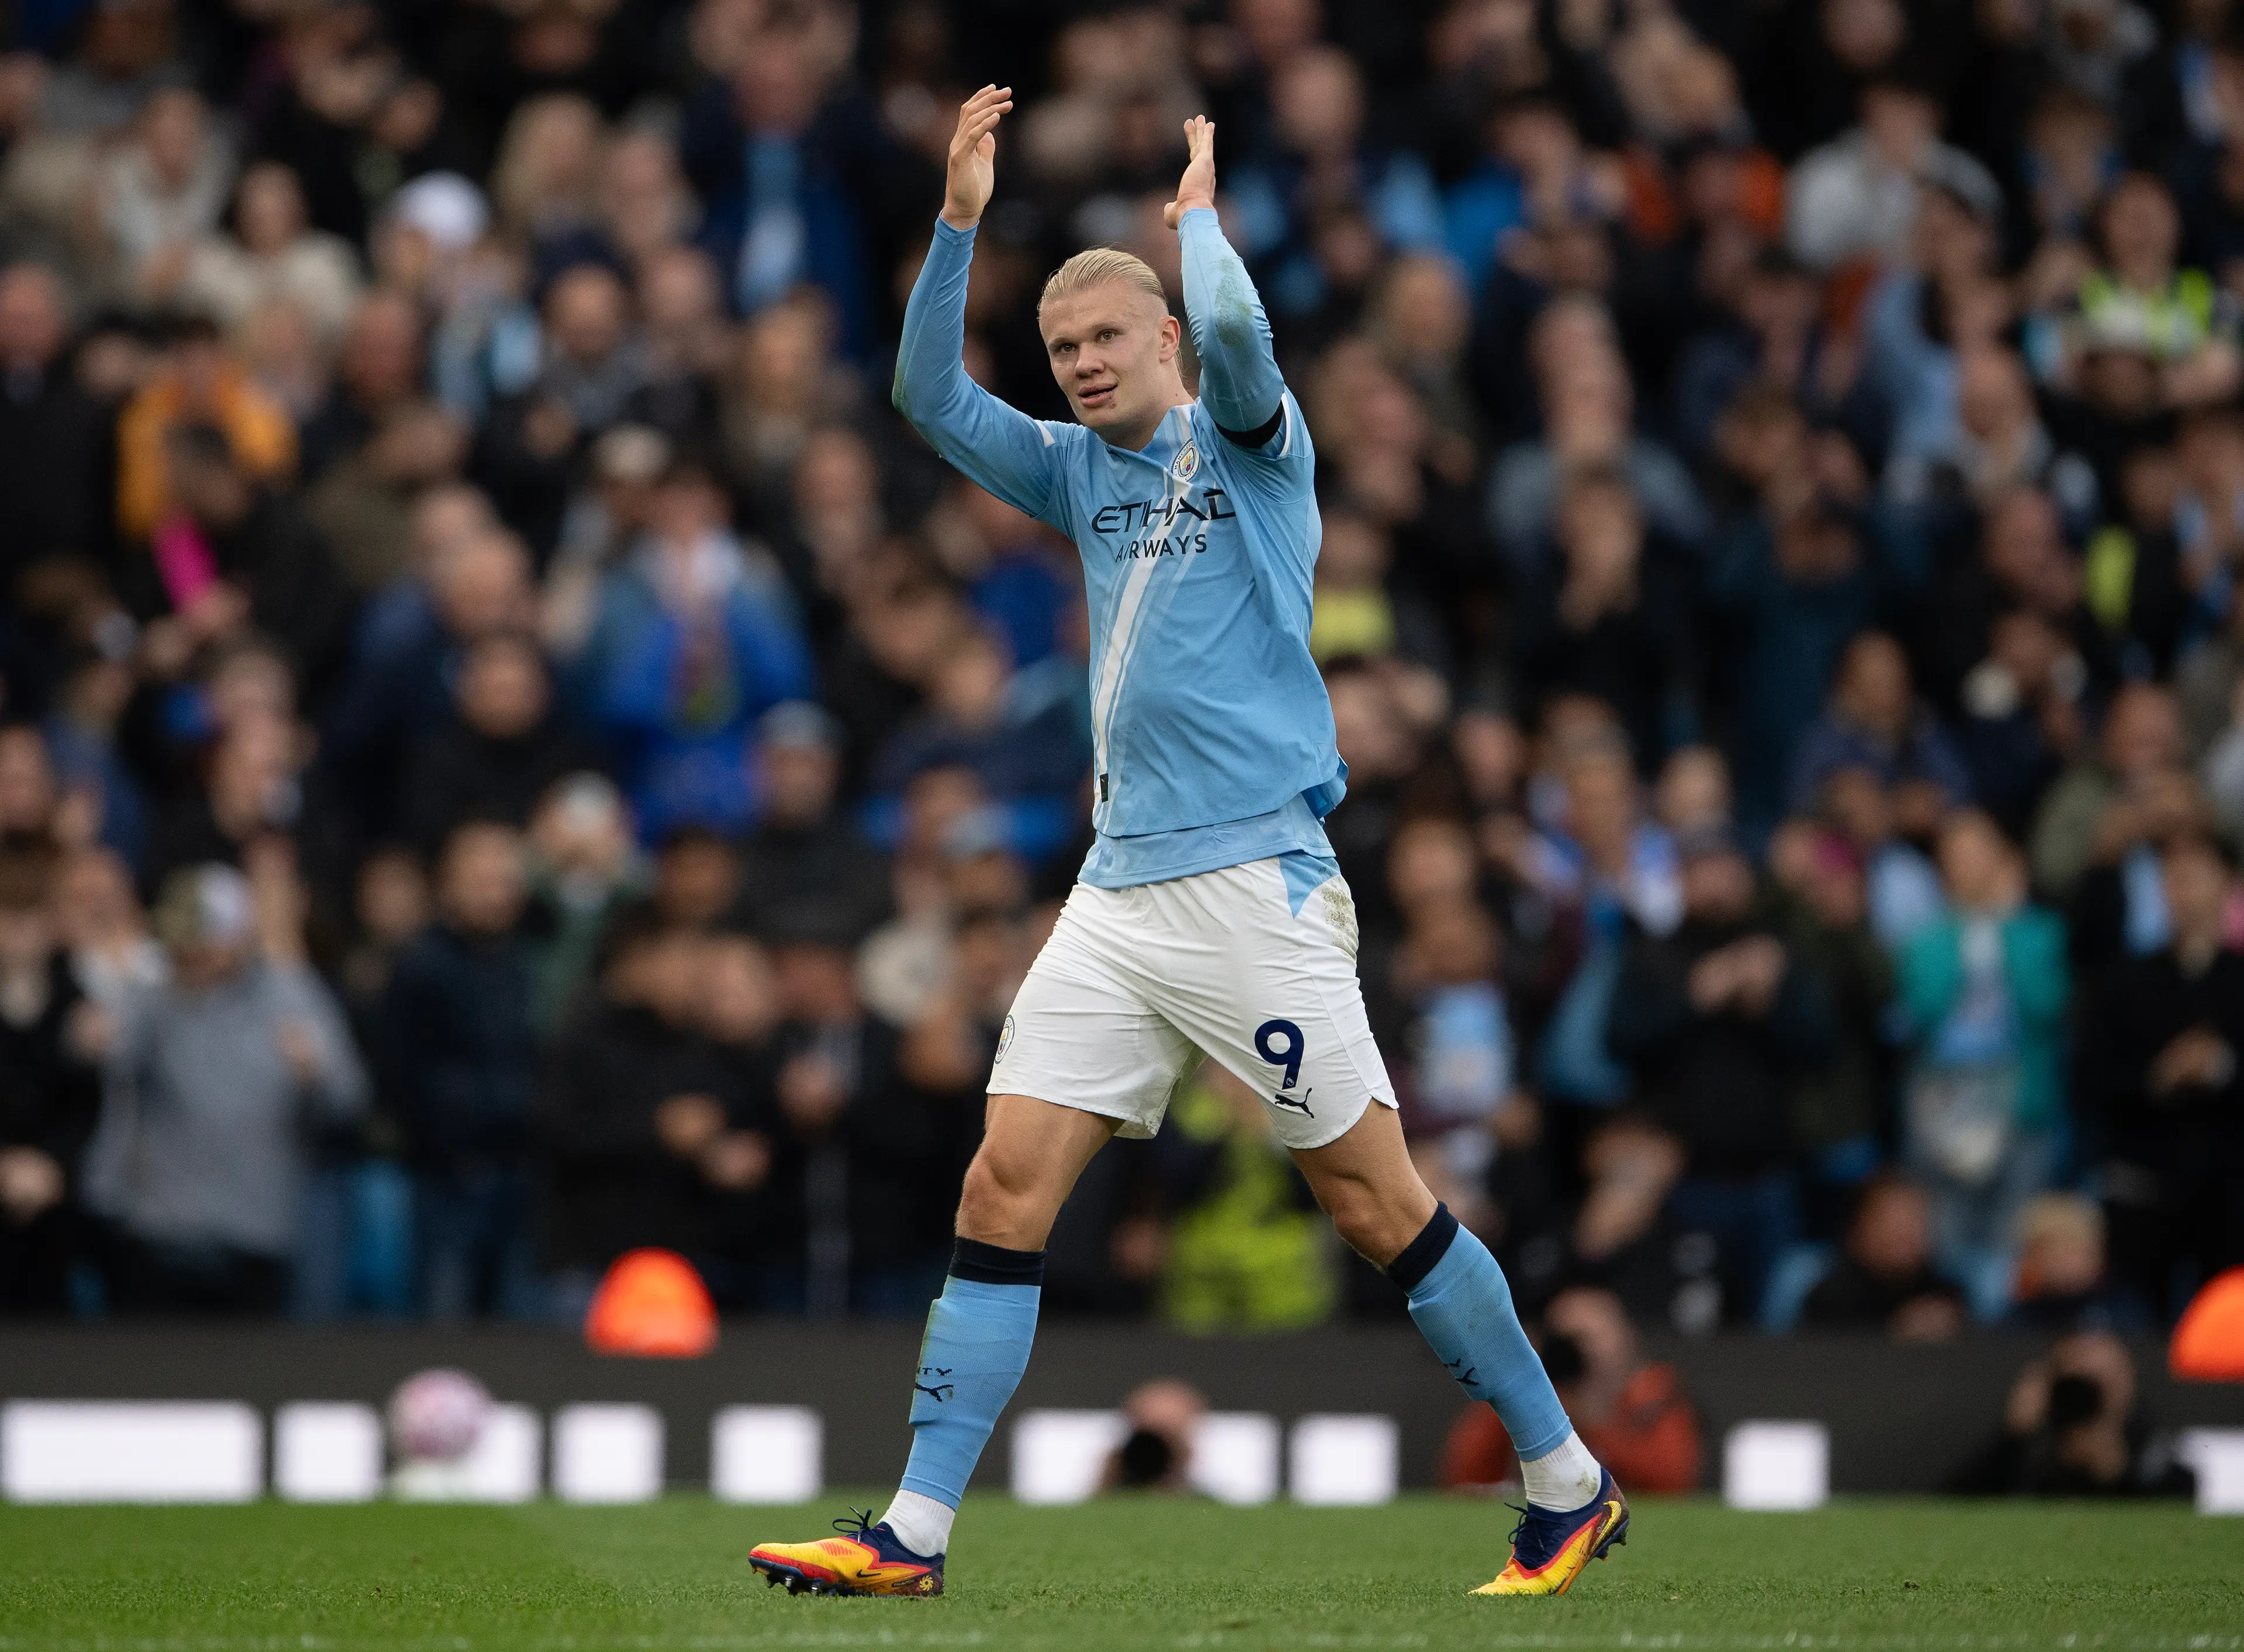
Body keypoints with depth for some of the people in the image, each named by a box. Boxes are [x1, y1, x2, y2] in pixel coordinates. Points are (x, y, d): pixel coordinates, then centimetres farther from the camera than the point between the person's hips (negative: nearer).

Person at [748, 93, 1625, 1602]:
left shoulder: (1251, 443, 0)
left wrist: (1198, 206, -2)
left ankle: (1569, 1486, 8)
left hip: (1255, 882, -6)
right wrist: (962, 221, 2)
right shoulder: (1080, 472, 17)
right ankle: (915, 1533, -4)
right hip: (1121, 894, 6)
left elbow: (1232, 329, -21)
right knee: (1006, 1189, -4)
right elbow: (932, 397, 12)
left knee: (1379, 1202, -4)